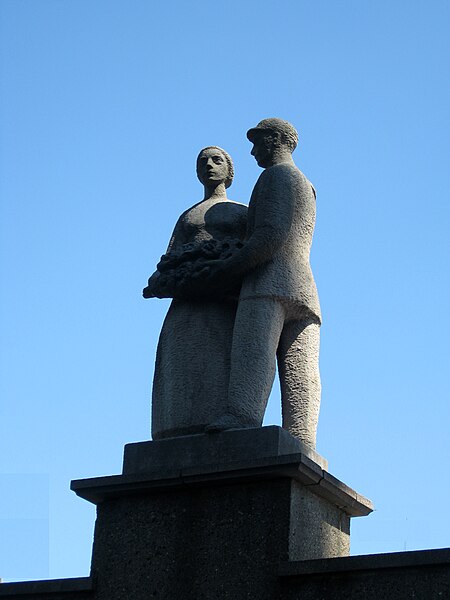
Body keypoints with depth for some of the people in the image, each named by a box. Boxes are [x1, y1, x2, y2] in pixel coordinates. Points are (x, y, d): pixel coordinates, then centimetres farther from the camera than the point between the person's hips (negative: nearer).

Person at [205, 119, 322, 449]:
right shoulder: (307, 187, 35)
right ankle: (301, 447, -20)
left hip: (270, 282, -9)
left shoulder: (277, 174, 6)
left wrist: (231, 267, -6)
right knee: (300, 372, -7)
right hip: (305, 288, 9)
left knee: (253, 348, -27)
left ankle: (243, 417, -47)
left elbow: (272, 235, -10)